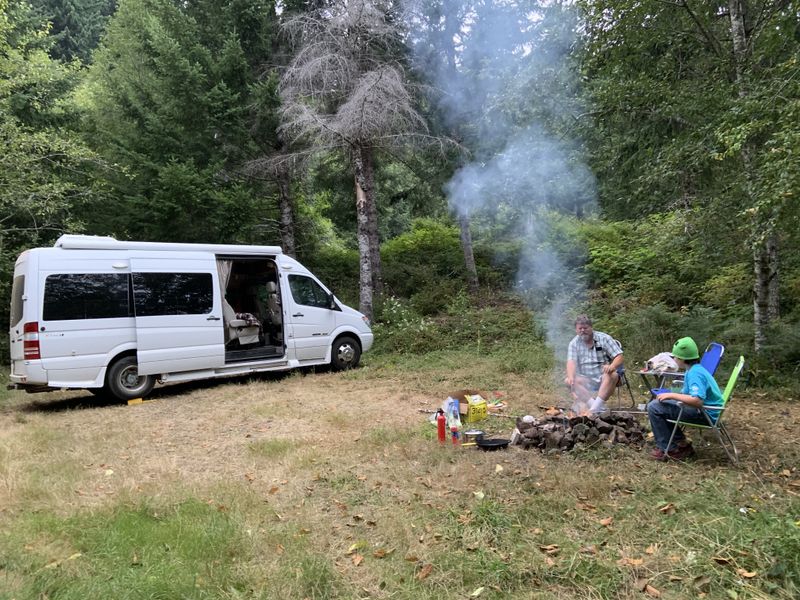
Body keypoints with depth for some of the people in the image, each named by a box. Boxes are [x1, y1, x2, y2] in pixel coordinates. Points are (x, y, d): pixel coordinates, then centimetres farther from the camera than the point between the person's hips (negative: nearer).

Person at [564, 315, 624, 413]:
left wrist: (612, 366, -31)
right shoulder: (574, 343, 2)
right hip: (586, 381, 2)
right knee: (568, 381, -24)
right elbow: (571, 362, -11)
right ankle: (592, 403, -33)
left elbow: (619, 357, -8)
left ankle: (595, 407, -38)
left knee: (612, 375, -34)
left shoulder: (604, 338, -2)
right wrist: (571, 377, -33)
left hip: (603, 378, -2)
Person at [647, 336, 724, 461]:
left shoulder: (695, 373, -21)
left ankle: (669, 450, -5)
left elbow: (697, 401, -34)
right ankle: (680, 443, 16)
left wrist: (672, 395, -23)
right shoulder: (695, 369, 11)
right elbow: (690, 395, 16)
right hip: (701, 409, 11)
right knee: (660, 404, 20)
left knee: (654, 407, -15)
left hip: (705, 414, -11)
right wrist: (670, 395, 4)